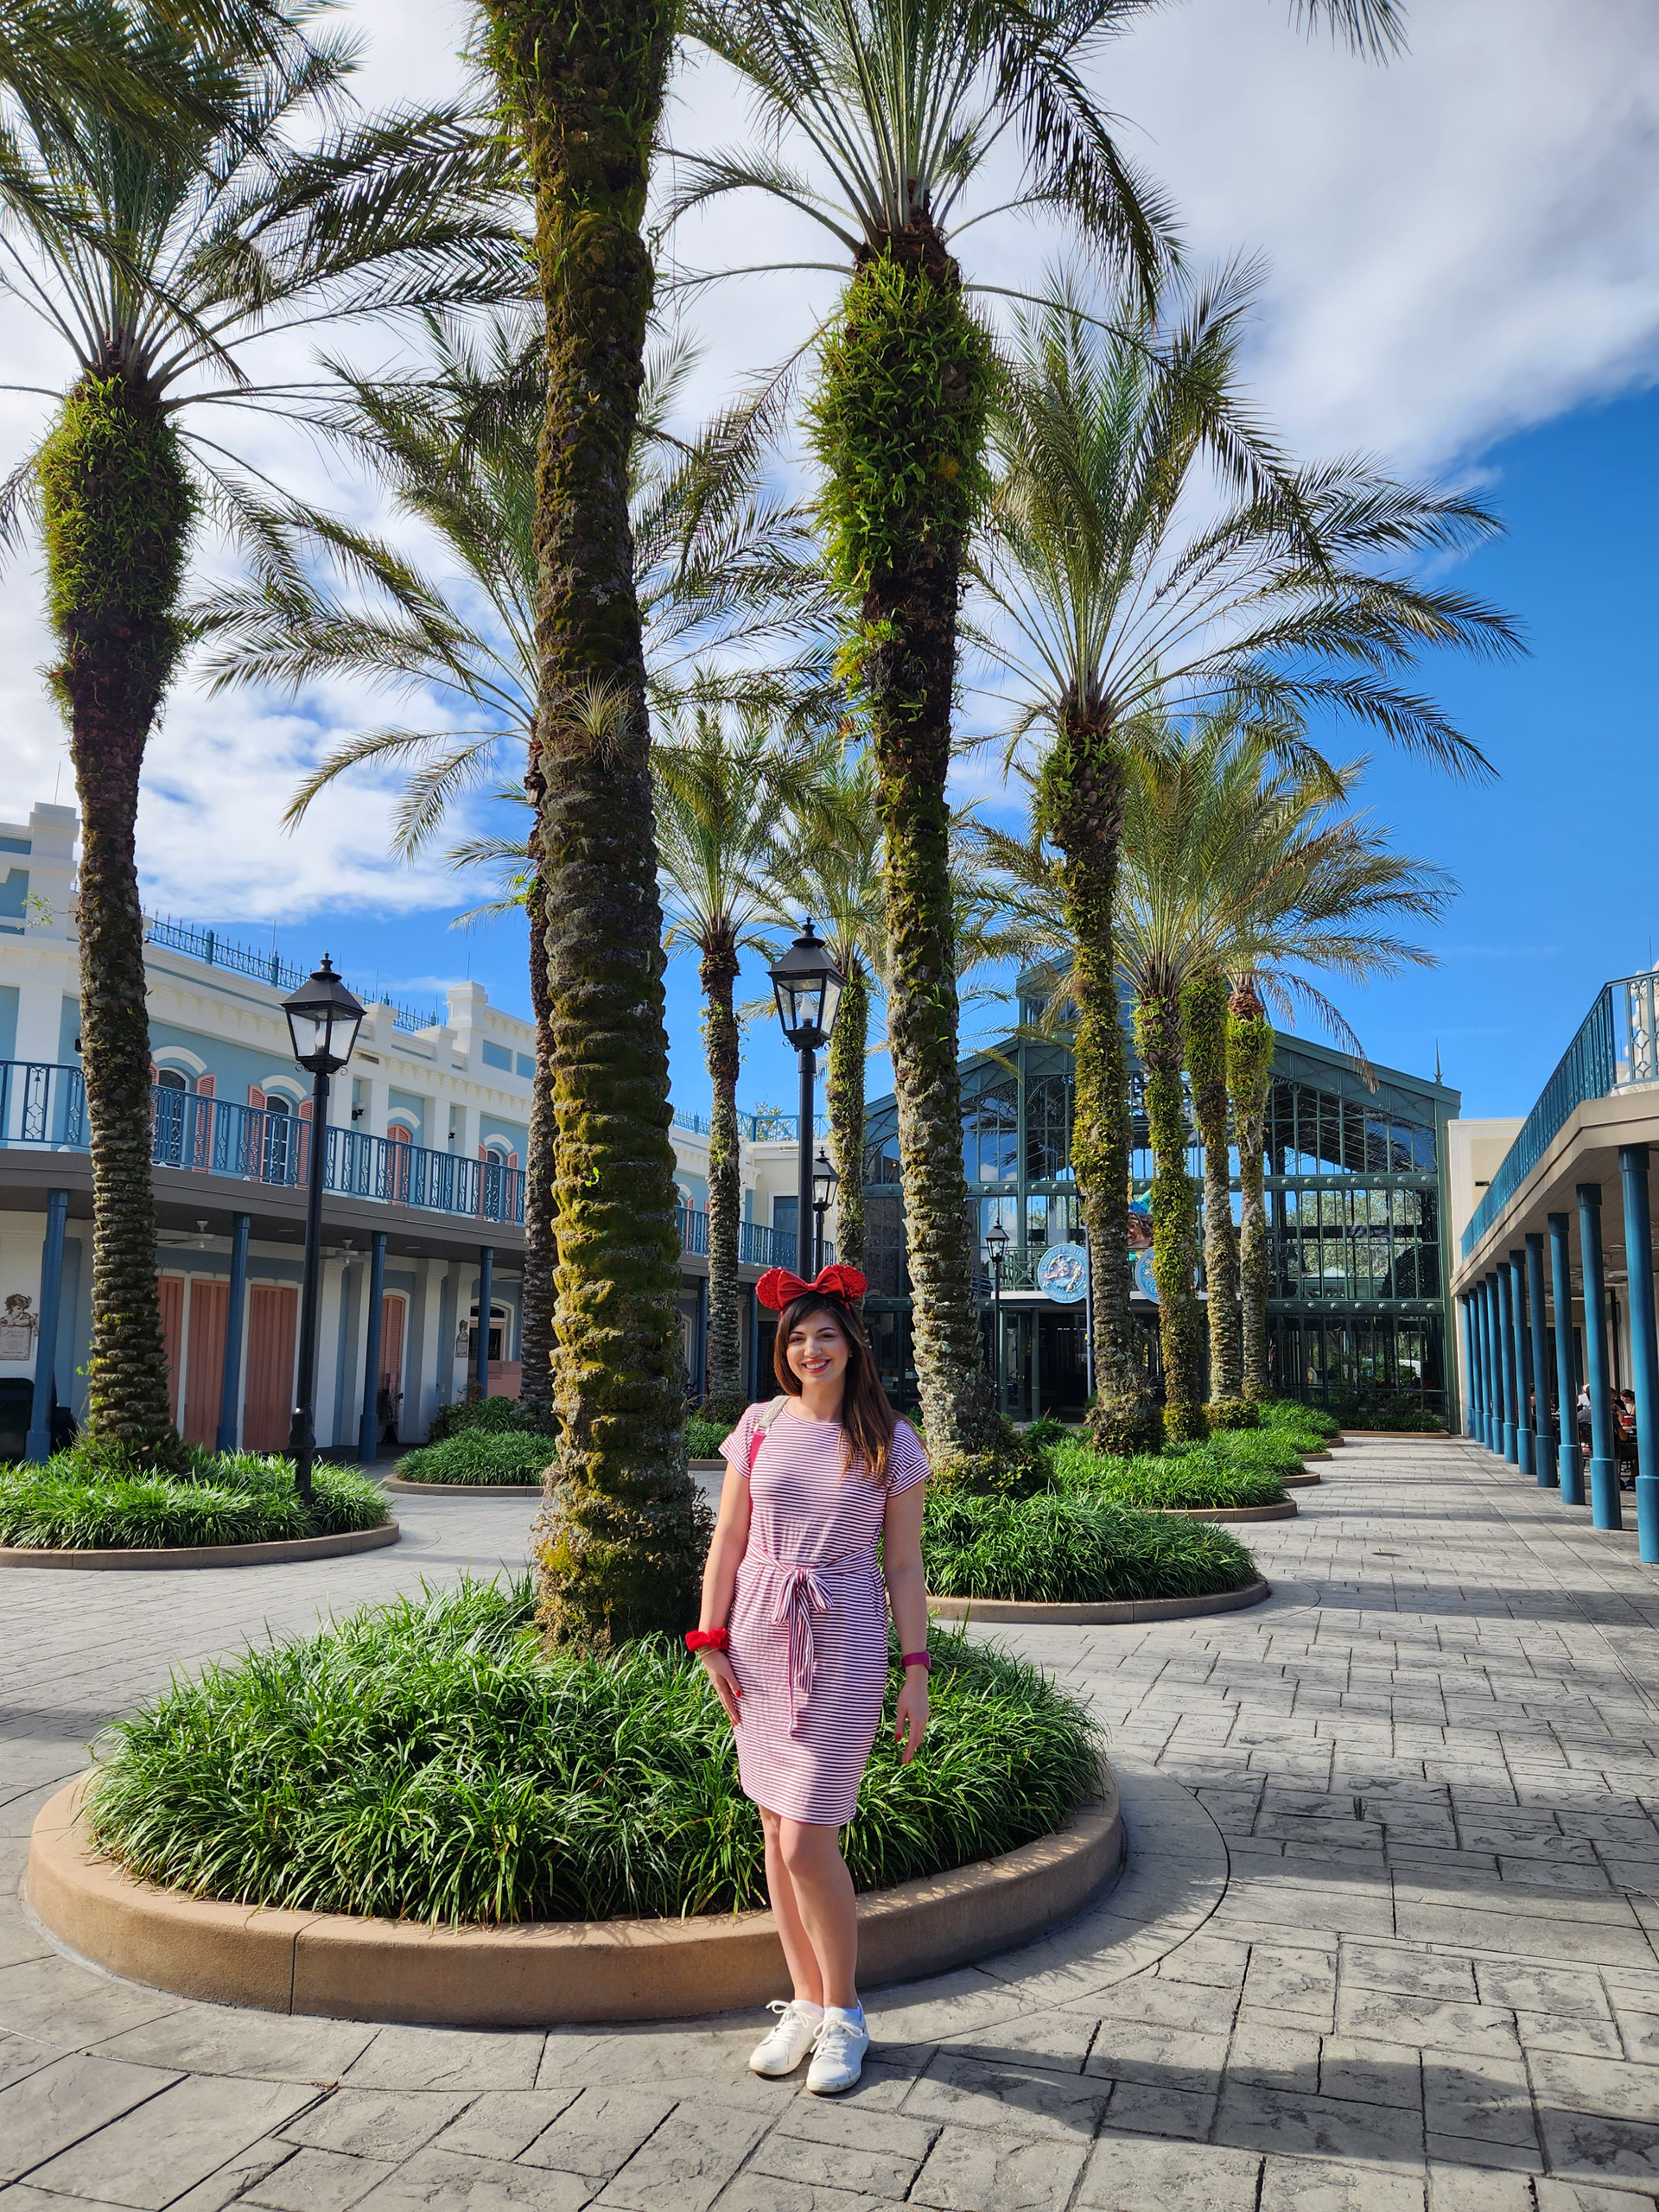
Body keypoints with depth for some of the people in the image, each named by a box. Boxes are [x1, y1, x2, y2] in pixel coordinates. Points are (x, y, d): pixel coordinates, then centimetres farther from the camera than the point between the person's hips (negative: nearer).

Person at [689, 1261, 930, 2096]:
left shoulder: (891, 1444, -1)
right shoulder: (760, 1427, 3)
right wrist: (711, 1642, 1)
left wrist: (916, 1671, -3)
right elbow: (727, 1543, 7)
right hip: (760, 1638, 3)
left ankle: (844, 2015, 17)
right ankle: (806, 2004, 28)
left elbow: (904, 1567, 2)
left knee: (806, 1845, -6)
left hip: (844, 1644, -3)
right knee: (776, 1832, 10)